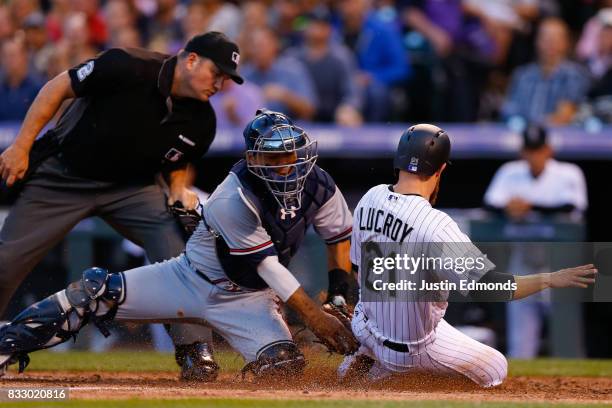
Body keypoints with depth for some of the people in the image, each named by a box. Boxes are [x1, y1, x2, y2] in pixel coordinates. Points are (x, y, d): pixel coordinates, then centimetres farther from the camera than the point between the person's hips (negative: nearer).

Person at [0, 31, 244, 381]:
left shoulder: (201, 121, -9)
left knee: (176, 243, -20)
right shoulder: (128, 67, -25)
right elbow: (58, 89, -15)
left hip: (131, 187, 3)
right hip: (61, 178, -3)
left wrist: (180, 189, -11)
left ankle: (193, 351, -15)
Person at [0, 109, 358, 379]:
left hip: (247, 300, 3)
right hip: (192, 279, -3)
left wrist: (339, 296, -6)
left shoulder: (318, 185, -11)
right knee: (98, 292, -17)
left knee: (285, 364, -27)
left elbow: (340, 235, 6)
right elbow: (268, 265, -26)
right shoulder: (233, 201, -28)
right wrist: (312, 314, -28)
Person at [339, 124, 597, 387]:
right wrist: (551, 279, -30)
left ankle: (368, 355, 13)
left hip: (365, 324, 7)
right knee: (496, 369, 12)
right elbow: (486, 288, -37)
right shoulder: (435, 226, -31)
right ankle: (392, 366, -2)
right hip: (412, 345, -7)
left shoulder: (370, 198, -9)